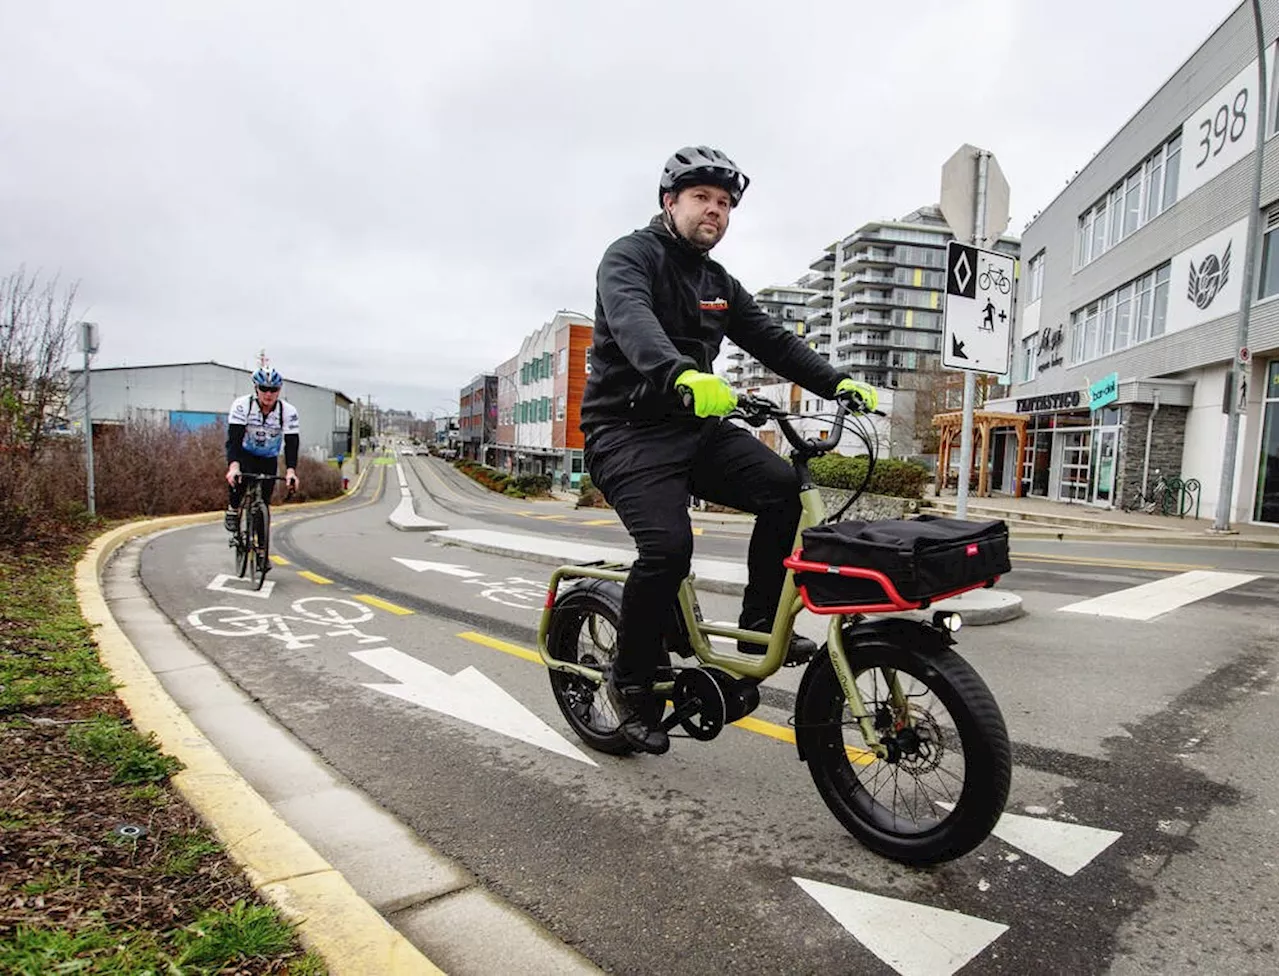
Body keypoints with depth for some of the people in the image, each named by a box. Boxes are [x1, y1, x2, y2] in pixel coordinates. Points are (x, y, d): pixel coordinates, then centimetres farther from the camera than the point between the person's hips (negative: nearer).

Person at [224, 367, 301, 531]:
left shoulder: (288, 411, -21)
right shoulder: (242, 405, -24)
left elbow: (292, 444, -26)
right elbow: (233, 439, -32)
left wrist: (290, 471, -42)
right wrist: (233, 466, -48)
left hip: (268, 459, 2)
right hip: (244, 453, -1)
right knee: (237, 478, -32)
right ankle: (232, 510, -4)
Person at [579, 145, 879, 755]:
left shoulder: (719, 284, 18)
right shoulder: (630, 257, -4)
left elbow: (773, 341, 10)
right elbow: (632, 321, -27)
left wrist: (837, 383, -6)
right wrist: (682, 374, -47)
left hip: (696, 427, 6)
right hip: (629, 430, -6)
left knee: (784, 488, -16)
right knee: (668, 546, -25)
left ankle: (761, 624, 0)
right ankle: (630, 678, -1)